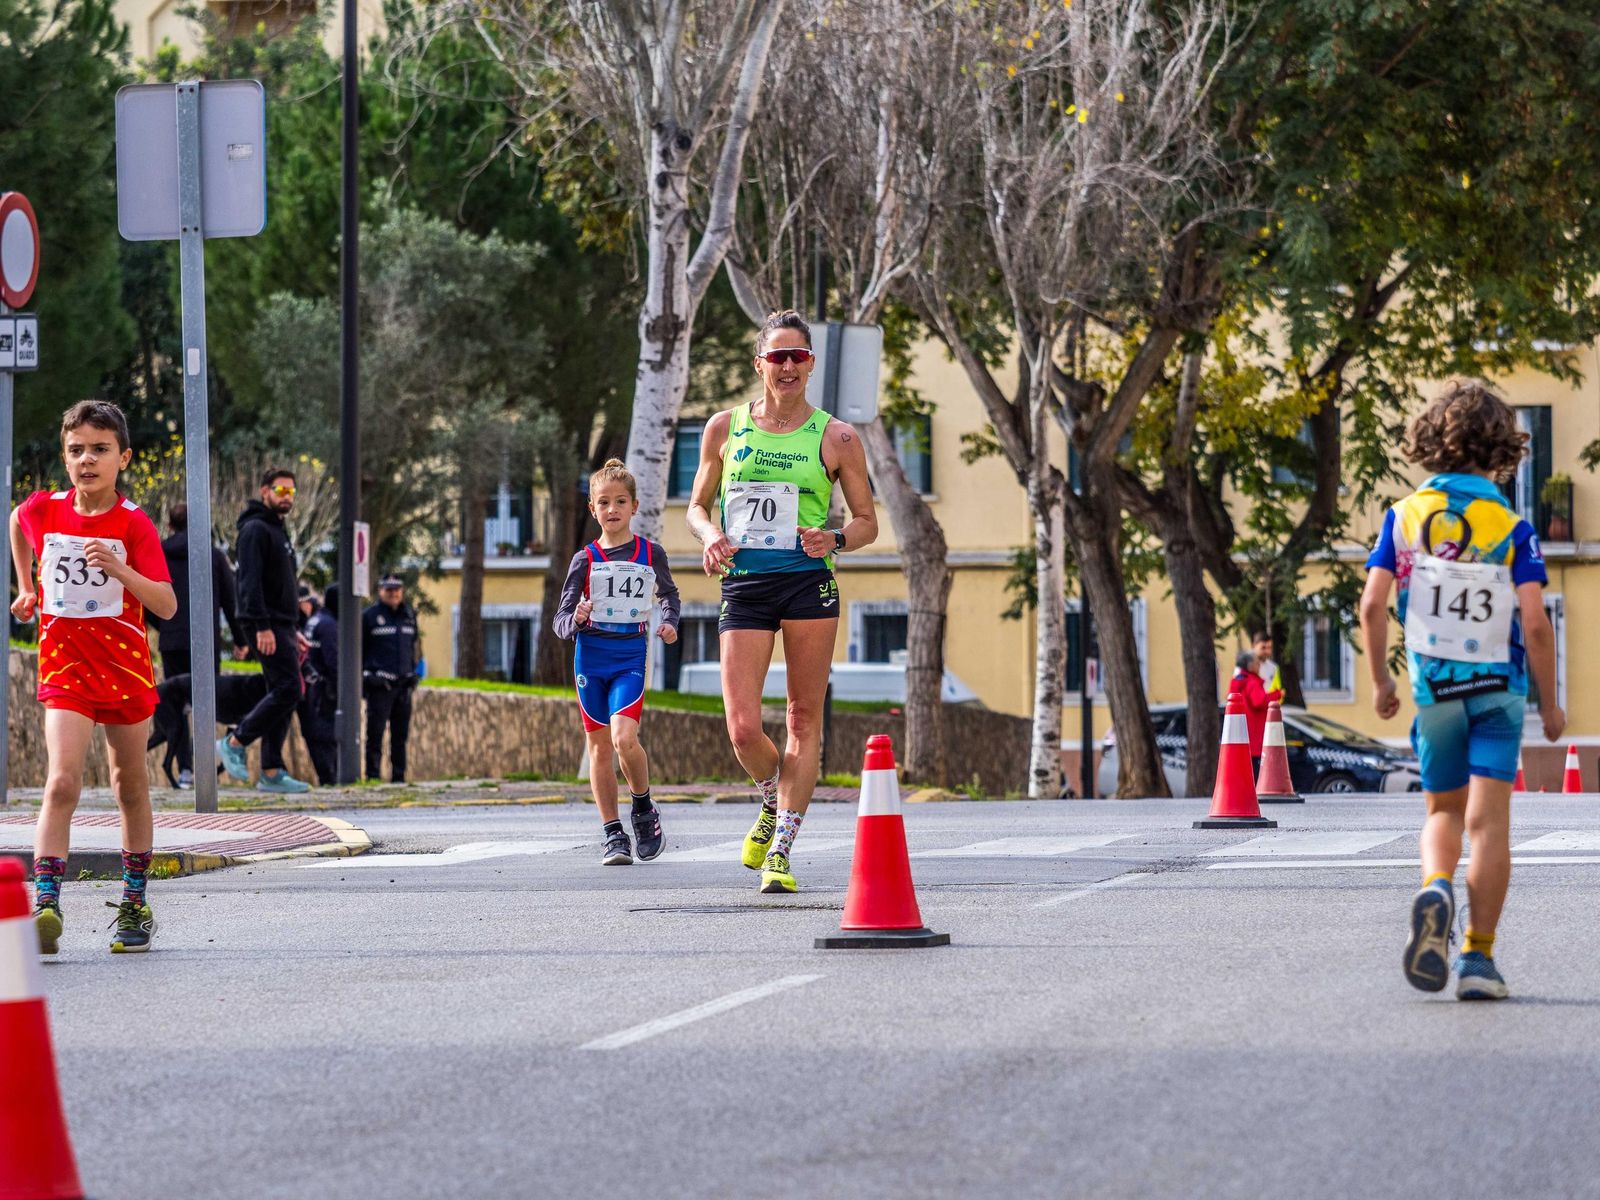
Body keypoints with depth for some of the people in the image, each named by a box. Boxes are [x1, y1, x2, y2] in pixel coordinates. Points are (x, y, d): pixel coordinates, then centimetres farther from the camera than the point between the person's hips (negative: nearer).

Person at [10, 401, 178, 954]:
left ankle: (135, 903, 27)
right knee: (62, 782, -17)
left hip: (125, 666, 0)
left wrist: (118, 568, -30)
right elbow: (17, 523, 24)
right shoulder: (42, 510, -3)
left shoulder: (134, 524, -11)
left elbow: (167, 606, -17)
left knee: (131, 786, 13)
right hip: (65, 665, 0)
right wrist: (26, 587, 23)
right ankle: (45, 904, -27)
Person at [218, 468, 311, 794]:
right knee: (287, 690, -16)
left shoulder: (279, 532, 22)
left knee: (282, 695, 6)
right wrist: (263, 627, -25)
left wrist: (293, 631, 23)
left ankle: (271, 772, 7)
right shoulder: (255, 529, -9)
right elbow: (251, 581, -18)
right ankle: (234, 742, -7)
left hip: (282, 627, 10)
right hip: (267, 625, -10)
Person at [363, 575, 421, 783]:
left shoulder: (409, 616, 15)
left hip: (403, 683, 5)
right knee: (376, 732, -8)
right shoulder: (369, 616, -2)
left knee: (401, 734, 7)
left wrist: (412, 674, 15)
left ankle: (398, 776, 11)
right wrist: (362, 678, -6)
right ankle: (373, 774, -7)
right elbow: (359, 650, -1)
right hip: (379, 685, -5)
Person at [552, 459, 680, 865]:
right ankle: (613, 835, 9)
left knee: (624, 738, -20)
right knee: (599, 745, 2)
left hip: (631, 656, -1)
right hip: (590, 656, 1)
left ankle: (644, 808, 5)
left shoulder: (651, 553, 4)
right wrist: (576, 620, -22)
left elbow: (668, 593, 25)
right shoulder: (585, 559, 2)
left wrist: (669, 622, 6)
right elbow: (561, 623, 0)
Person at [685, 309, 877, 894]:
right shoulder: (725, 428, 9)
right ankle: (774, 802, 25)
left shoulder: (836, 438, 4)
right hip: (743, 584, 1)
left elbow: (867, 522, 10)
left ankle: (780, 848, 3)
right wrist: (710, 536, -4)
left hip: (809, 583, -1)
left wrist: (833, 539, -11)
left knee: (804, 720, -3)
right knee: (743, 730, -7)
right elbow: (698, 505, 18)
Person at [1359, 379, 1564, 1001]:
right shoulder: (1511, 528, -7)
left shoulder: (1405, 516, -2)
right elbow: (1534, 623, -11)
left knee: (1444, 812, 16)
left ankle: (1435, 888, -16)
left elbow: (1372, 605, -6)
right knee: (1489, 822, 0)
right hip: (1498, 688, -2)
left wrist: (1379, 680, 7)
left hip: (1433, 687, 2)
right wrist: (1550, 703, 0)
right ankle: (1479, 959, -4)